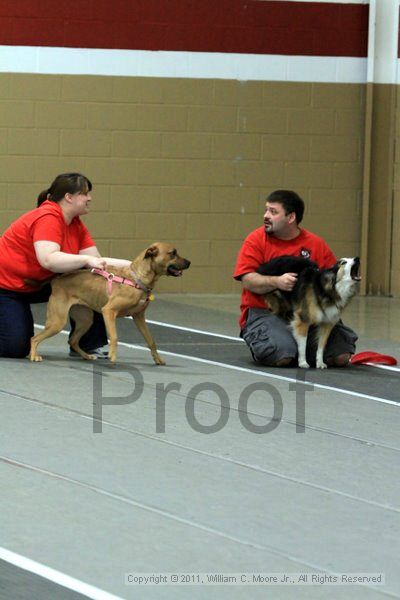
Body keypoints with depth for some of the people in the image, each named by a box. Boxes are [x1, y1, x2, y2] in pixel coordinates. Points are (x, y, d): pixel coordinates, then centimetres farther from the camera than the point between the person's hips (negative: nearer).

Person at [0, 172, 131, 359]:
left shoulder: (76, 224, 1)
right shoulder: (47, 218, -26)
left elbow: (96, 261, -4)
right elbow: (48, 259, -41)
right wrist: (86, 260, -46)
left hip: (37, 285, 8)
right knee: (17, 348, -19)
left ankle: (87, 346, 1)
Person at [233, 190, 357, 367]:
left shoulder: (315, 244, 8)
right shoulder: (256, 240, 1)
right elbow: (248, 280, -9)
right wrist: (276, 282, -26)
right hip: (264, 312, -3)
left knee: (341, 357, -16)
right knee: (282, 356, -30)